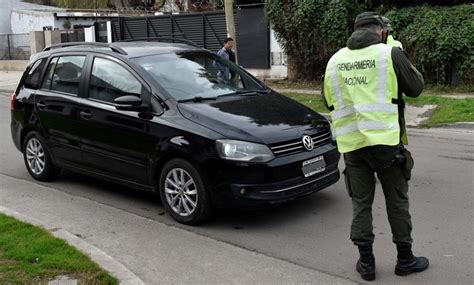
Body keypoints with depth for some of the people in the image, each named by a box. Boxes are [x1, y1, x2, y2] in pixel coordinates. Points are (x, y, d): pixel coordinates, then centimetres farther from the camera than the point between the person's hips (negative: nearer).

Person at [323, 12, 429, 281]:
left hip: (351, 142, 3)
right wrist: (410, 67, 23)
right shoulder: (390, 53, -4)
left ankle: (366, 261, 16)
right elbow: (415, 88, 6)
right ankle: (405, 259, 22)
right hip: (385, 139, -3)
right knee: (397, 200, 11)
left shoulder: (335, 60, 8)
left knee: (361, 203, 12)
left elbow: (330, 102, 16)